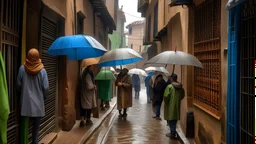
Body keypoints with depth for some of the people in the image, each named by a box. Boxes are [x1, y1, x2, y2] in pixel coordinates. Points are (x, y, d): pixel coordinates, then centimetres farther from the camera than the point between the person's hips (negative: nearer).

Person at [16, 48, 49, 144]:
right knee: (36, 127, 10)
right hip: (38, 104, -1)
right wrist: (44, 98, 11)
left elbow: (18, 85, 1)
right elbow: (46, 88, -7)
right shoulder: (42, 71, -8)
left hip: (25, 102, 1)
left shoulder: (22, 69, -6)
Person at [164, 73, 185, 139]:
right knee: (175, 118, 17)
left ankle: (173, 133, 6)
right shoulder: (181, 87, 0)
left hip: (170, 105, -5)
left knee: (171, 119, 4)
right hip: (177, 105, 6)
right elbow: (182, 95, 8)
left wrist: (166, 102, -1)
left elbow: (166, 96, -20)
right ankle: (174, 132, 25)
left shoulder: (169, 86, -18)